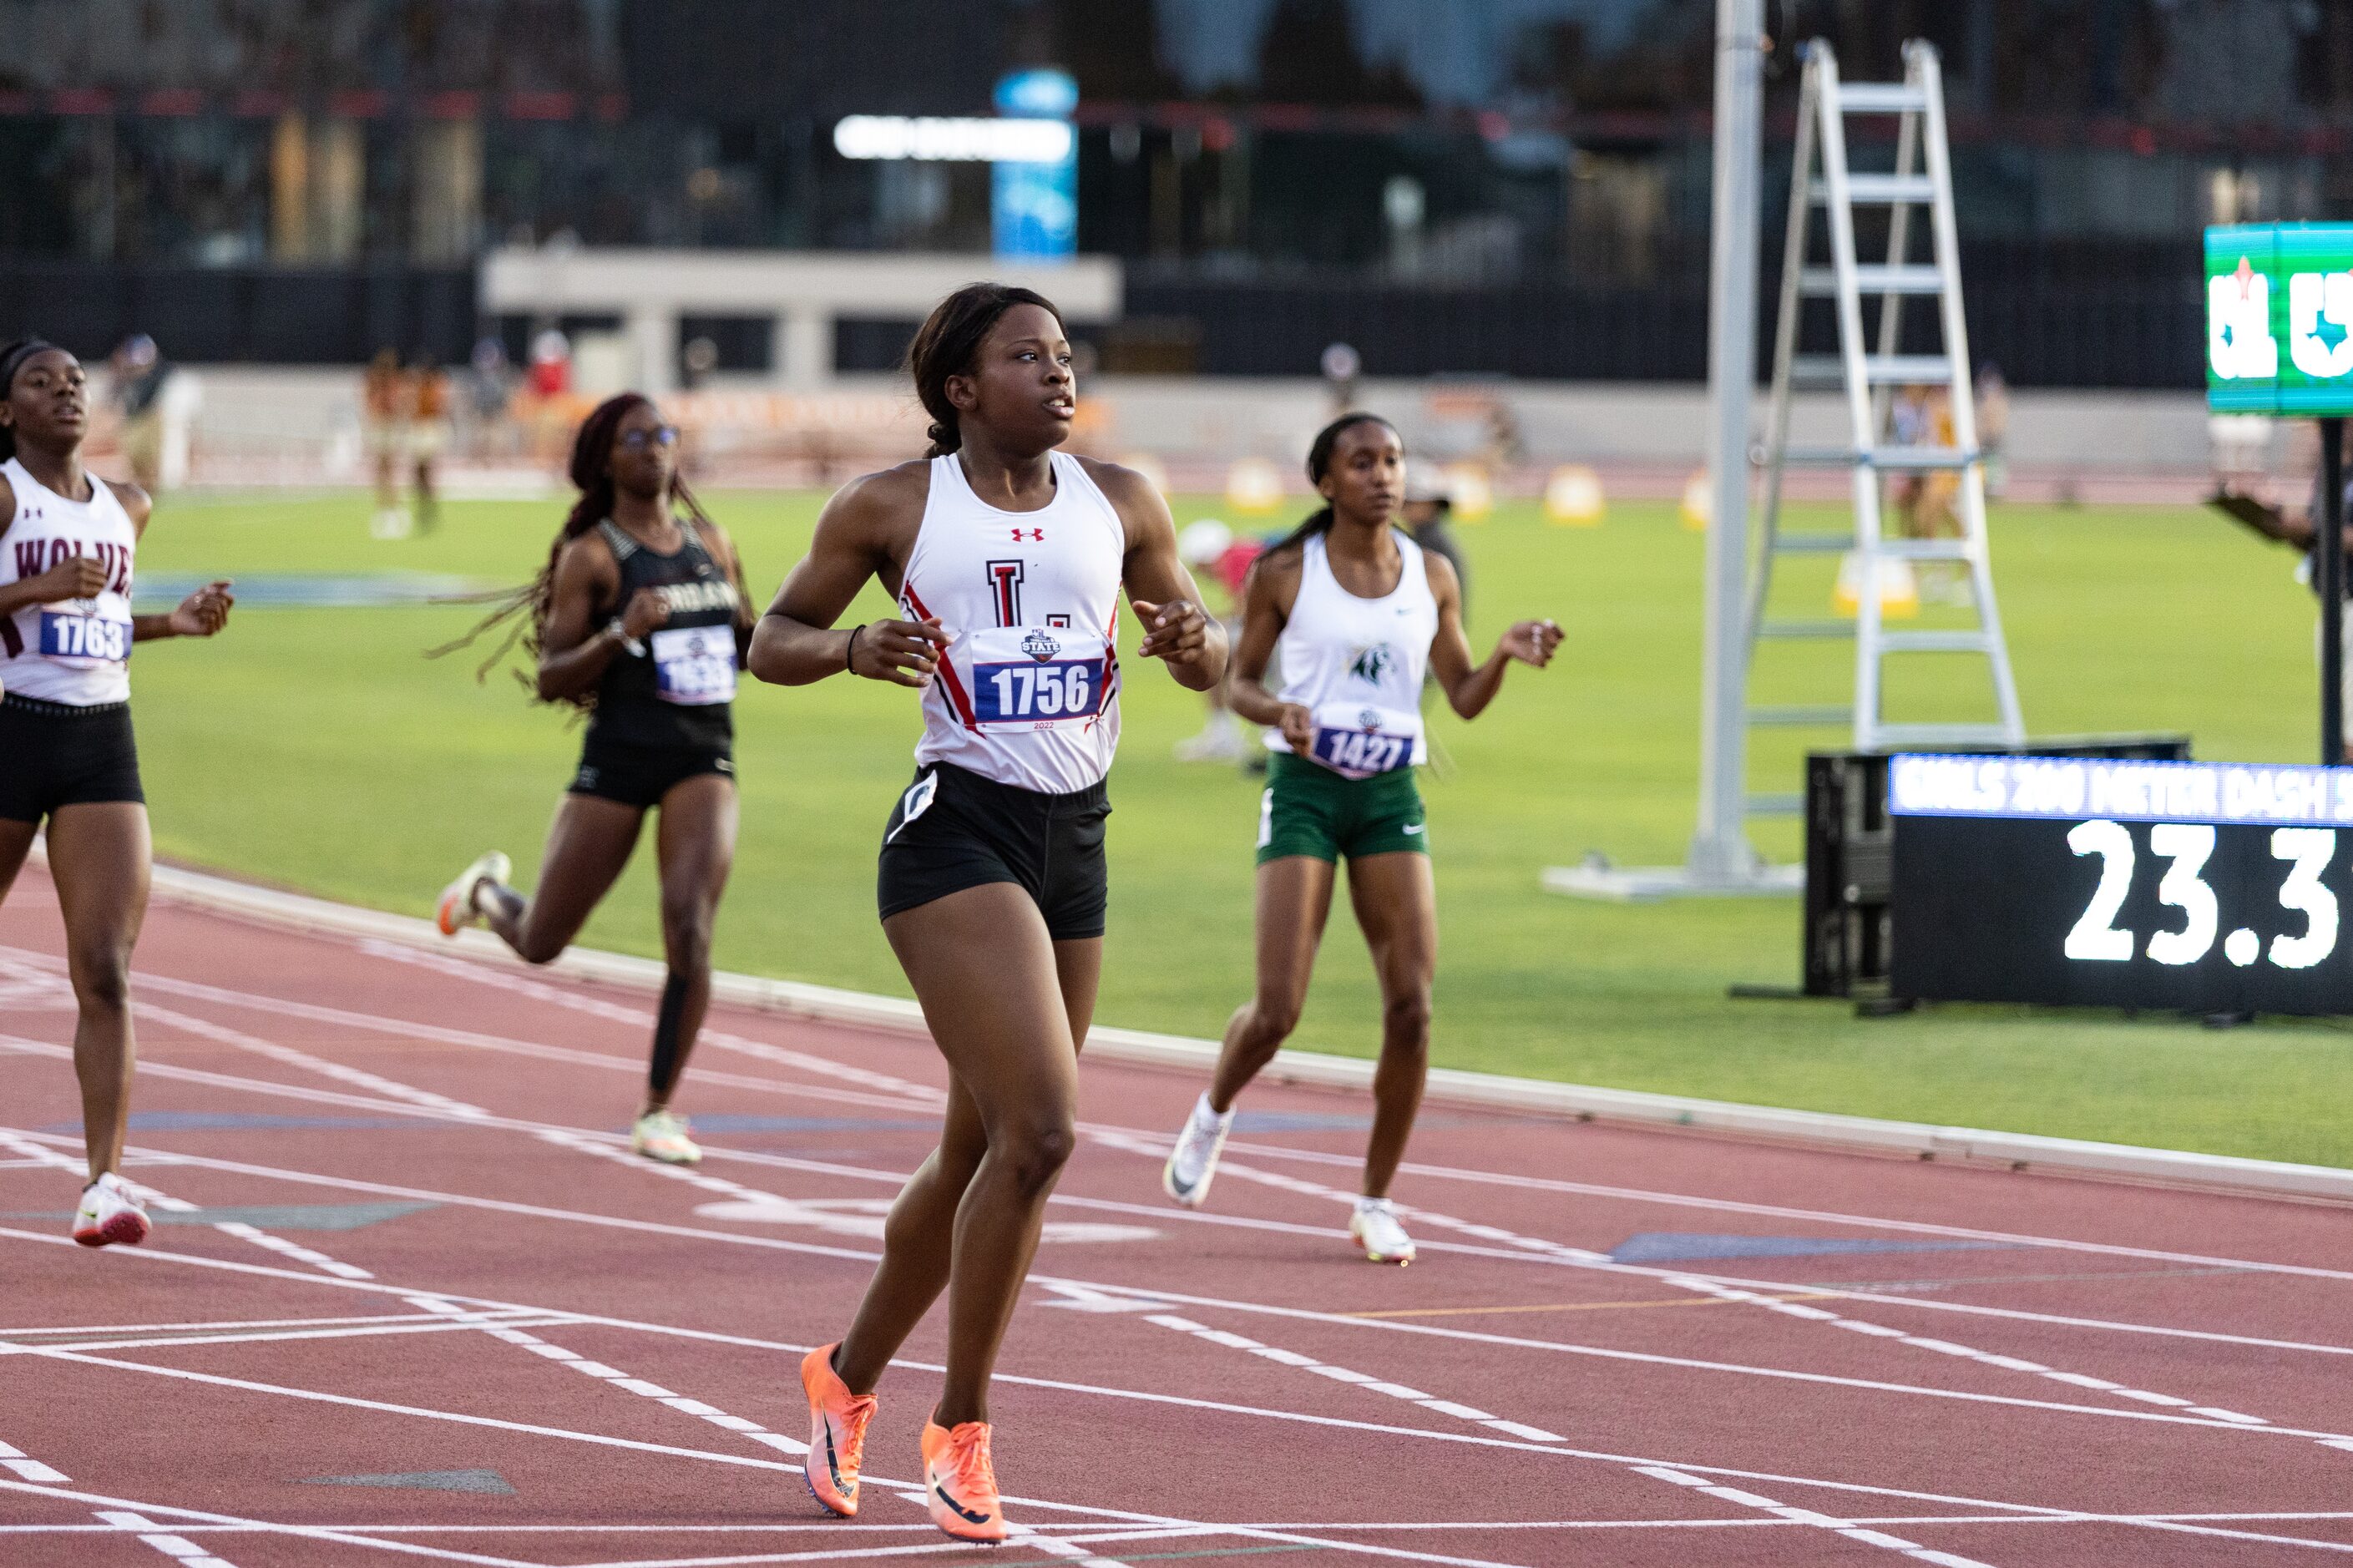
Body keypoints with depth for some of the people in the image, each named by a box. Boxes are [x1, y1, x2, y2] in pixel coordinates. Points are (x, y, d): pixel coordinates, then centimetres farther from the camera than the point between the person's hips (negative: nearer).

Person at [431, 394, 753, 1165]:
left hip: (704, 759, 2)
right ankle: (488, 891, 47)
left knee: (689, 928, -19)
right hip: (619, 755, -2)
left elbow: (742, 652, 24)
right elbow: (552, 679, -7)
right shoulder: (591, 556, -4)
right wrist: (620, 635, -23)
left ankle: (660, 1109, -9)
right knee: (539, 943, 9)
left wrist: (758, 630, 1)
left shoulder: (711, 543, 11)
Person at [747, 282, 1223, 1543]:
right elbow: (772, 641, 8)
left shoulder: (1119, 504, 11)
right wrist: (853, 650, -13)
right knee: (1039, 1130, -20)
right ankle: (960, 1429, -6)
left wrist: (1194, 644, -4)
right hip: (957, 832, -6)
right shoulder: (892, 507, 0)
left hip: (1077, 838, 6)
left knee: (983, 1156, 13)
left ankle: (847, 1379, 35)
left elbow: (1209, 667, 20)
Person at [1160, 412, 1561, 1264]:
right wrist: (1277, 711, -16)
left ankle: (1376, 1201, 5)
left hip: (1391, 800, 3)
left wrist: (1507, 655, -11)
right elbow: (1237, 680, 5)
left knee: (1412, 1007, -9)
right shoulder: (1285, 574, -2)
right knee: (1277, 1009, -9)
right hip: (1305, 790, -3)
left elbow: (1464, 699, 9)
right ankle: (1213, 1113, 26)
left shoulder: (1431, 577, 7)